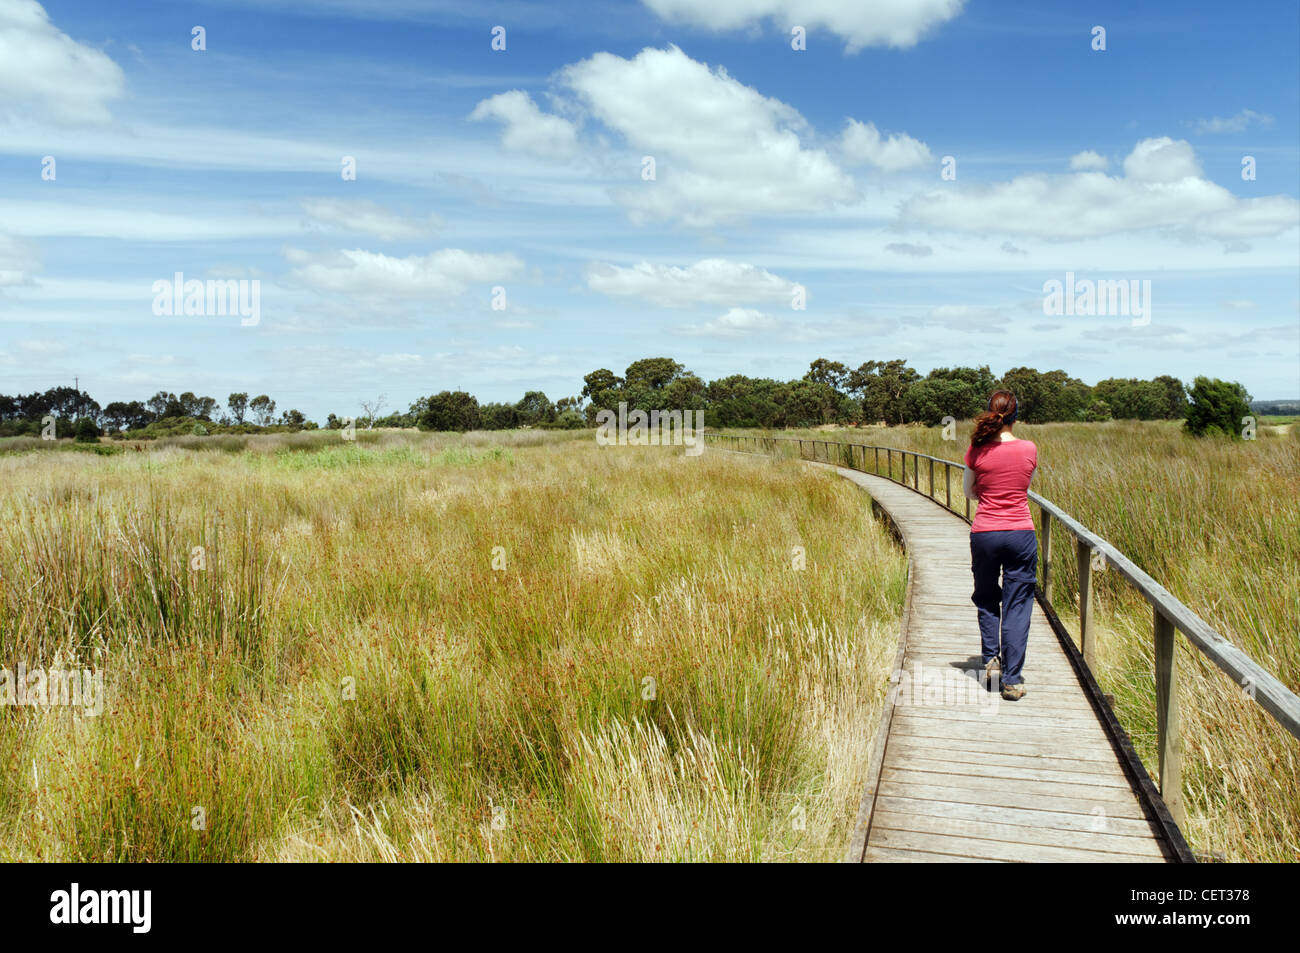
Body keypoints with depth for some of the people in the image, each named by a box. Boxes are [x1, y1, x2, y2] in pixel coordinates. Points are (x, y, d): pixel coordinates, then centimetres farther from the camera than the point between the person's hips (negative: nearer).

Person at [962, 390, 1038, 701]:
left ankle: (990, 659, 15)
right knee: (1017, 605, 4)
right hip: (1021, 533, 0)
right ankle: (1012, 680, 4)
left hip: (984, 533, 0)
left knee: (986, 599, 21)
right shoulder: (1029, 449, -3)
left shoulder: (977, 450, -6)